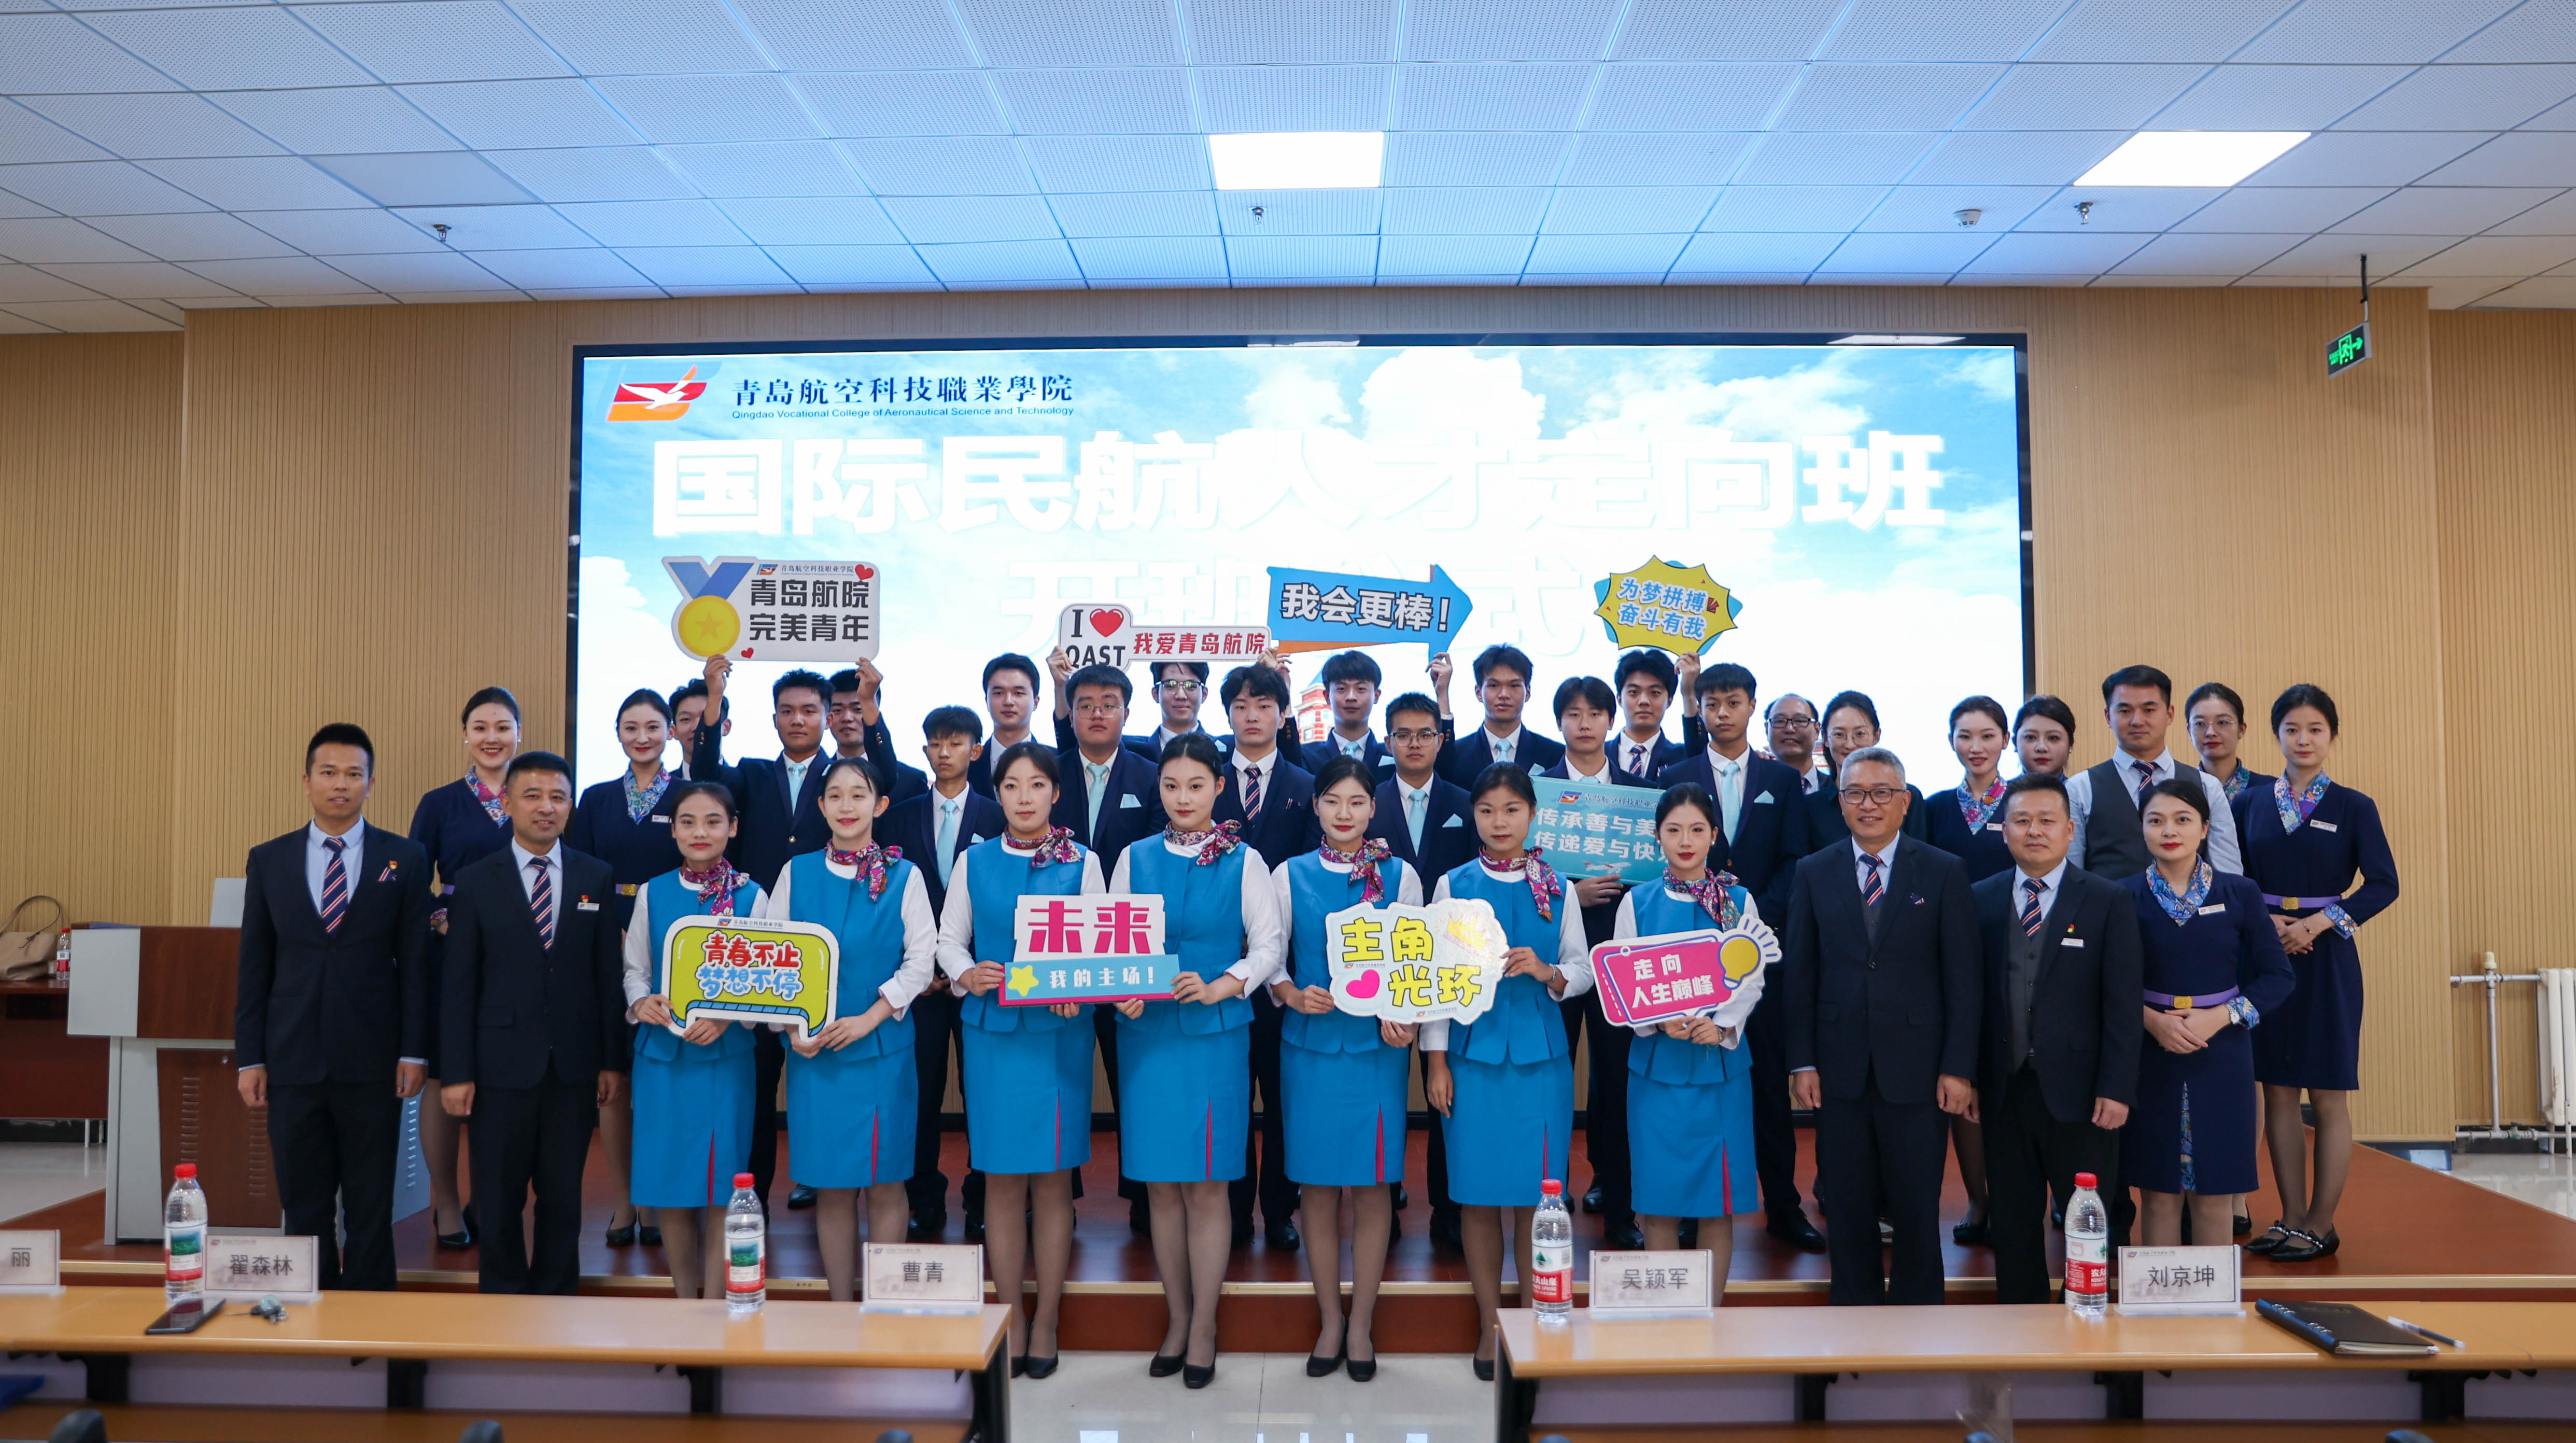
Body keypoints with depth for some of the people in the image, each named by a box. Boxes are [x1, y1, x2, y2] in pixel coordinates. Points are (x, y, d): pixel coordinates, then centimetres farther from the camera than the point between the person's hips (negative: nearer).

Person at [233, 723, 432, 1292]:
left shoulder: (405, 859, 2)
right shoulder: (268, 860, 8)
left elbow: (415, 961, 0)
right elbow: (254, 966, 8)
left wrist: (414, 1052, -5)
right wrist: (249, 1058, 3)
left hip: (371, 1062, -2)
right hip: (293, 1061, 2)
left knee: (371, 1208, 5)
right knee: (304, 1208, 9)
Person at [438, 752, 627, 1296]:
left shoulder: (597, 878, 5)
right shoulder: (476, 883, 2)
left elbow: (610, 975, 4)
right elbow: (459, 986, 0)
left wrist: (613, 1060, 1)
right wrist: (456, 1073, -5)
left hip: (575, 1067, 1)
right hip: (502, 1065, -1)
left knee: (563, 1195, 9)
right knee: (499, 1198, 7)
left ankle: (556, 1299, 23)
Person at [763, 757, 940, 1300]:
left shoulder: (904, 876, 2)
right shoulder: (797, 872, 6)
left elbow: (922, 959, -2)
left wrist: (870, 1018, -12)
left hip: (884, 1046, -1)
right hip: (813, 1049, 1)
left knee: (885, 1183, 2)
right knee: (831, 1187, 5)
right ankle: (840, 1311, 17)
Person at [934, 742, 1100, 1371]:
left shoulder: (1083, 862, 4)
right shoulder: (974, 862, 8)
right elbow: (948, 939, 9)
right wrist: (967, 975, -12)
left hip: (1060, 1032, -1)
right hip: (991, 1032, 1)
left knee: (1053, 1179, 3)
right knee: (1001, 1181, 4)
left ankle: (1046, 1322, 16)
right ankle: (1011, 1320, 17)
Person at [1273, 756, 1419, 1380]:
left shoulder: (1401, 877, 4)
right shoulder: (1290, 876, 5)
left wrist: (1405, 1020, -11)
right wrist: (1293, 995, -16)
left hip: (1377, 1047, 0)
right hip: (1310, 1046, 1)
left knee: (1372, 1184, 2)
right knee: (1316, 1184, 5)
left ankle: (1362, 1324, 17)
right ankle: (1329, 1319, 21)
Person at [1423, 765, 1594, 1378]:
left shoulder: (1557, 889, 6)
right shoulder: (1454, 886, 4)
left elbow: (1584, 970, 8)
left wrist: (1546, 972, -14)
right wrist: (1437, 1062, -1)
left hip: (1540, 1056, 0)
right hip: (1473, 1054, 0)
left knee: (1536, 1197, 1)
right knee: (1478, 1195, 3)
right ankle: (1490, 1326, 17)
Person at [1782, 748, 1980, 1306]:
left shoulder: (1943, 873, 2)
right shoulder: (1814, 874, 7)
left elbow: (1963, 979, 0)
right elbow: (1798, 973, 6)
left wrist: (1958, 1068, -6)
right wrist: (1802, 1061, -1)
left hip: (1915, 1071, -1)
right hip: (1840, 1071, 2)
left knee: (1917, 1209, 5)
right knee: (1848, 1208, 9)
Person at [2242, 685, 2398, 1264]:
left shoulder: (2354, 808, 0)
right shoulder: (2250, 804, 6)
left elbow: (2383, 884, -5)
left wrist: (2319, 921, -16)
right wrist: (2264, 922, -12)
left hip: (2326, 960, -2)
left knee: (2329, 1098, 2)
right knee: (2278, 1092, 6)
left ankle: (2319, 1225, 11)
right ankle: (2291, 1220, 15)